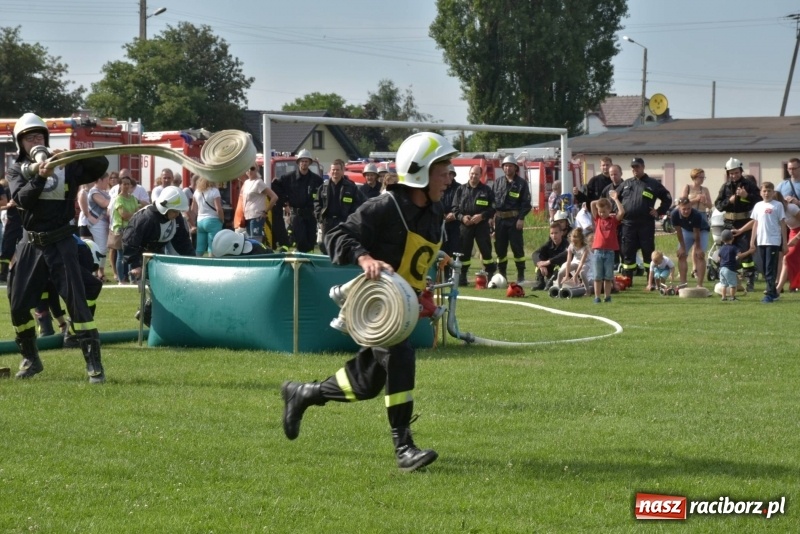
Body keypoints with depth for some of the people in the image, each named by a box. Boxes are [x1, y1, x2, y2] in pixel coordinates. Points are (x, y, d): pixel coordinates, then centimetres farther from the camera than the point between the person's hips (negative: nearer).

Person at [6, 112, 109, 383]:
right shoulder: (17, 171, 4)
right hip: (30, 245, 3)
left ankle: (94, 363, -10)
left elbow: (101, 164, -9)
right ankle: (30, 359, 24)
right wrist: (40, 176, -28)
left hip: (61, 243, -3)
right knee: (18, 305, 5)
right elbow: (23, 199, -13)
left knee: (77, 301, -11)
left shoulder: (67, 166, 0)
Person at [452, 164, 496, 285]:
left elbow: (493, 208, 2)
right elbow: (455, 207, 9)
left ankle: (491, 275, 4)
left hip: (482, 225, -2)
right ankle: (462, 276, 10)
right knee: (464, 251, 3)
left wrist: (482, 216, -13)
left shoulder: (486, 190, 5)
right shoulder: (461, 189, 10)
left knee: (486, 250, -5)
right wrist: (461, 217, -10)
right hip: (465, 225, 2)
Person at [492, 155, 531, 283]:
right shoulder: (497, 183, 14)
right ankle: (501, 274, 16)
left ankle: (521, 275, -1)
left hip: (514, 219, -4)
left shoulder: (521, 183, 2)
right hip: (499, 219, 4)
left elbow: (526, 203, -3)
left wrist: (521, 218, -13)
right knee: (500, 248, 7)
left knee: (517, 247, -5)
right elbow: (491, 200, 14)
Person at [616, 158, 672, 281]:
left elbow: (667, 198, 10)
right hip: (628, 224, 3)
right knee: (627, 253, 4)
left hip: (646, 224, -3)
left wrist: (659, 211, 0)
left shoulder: (653, 184, 6)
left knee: (648, 253, 0)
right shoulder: (626, 184, 14)